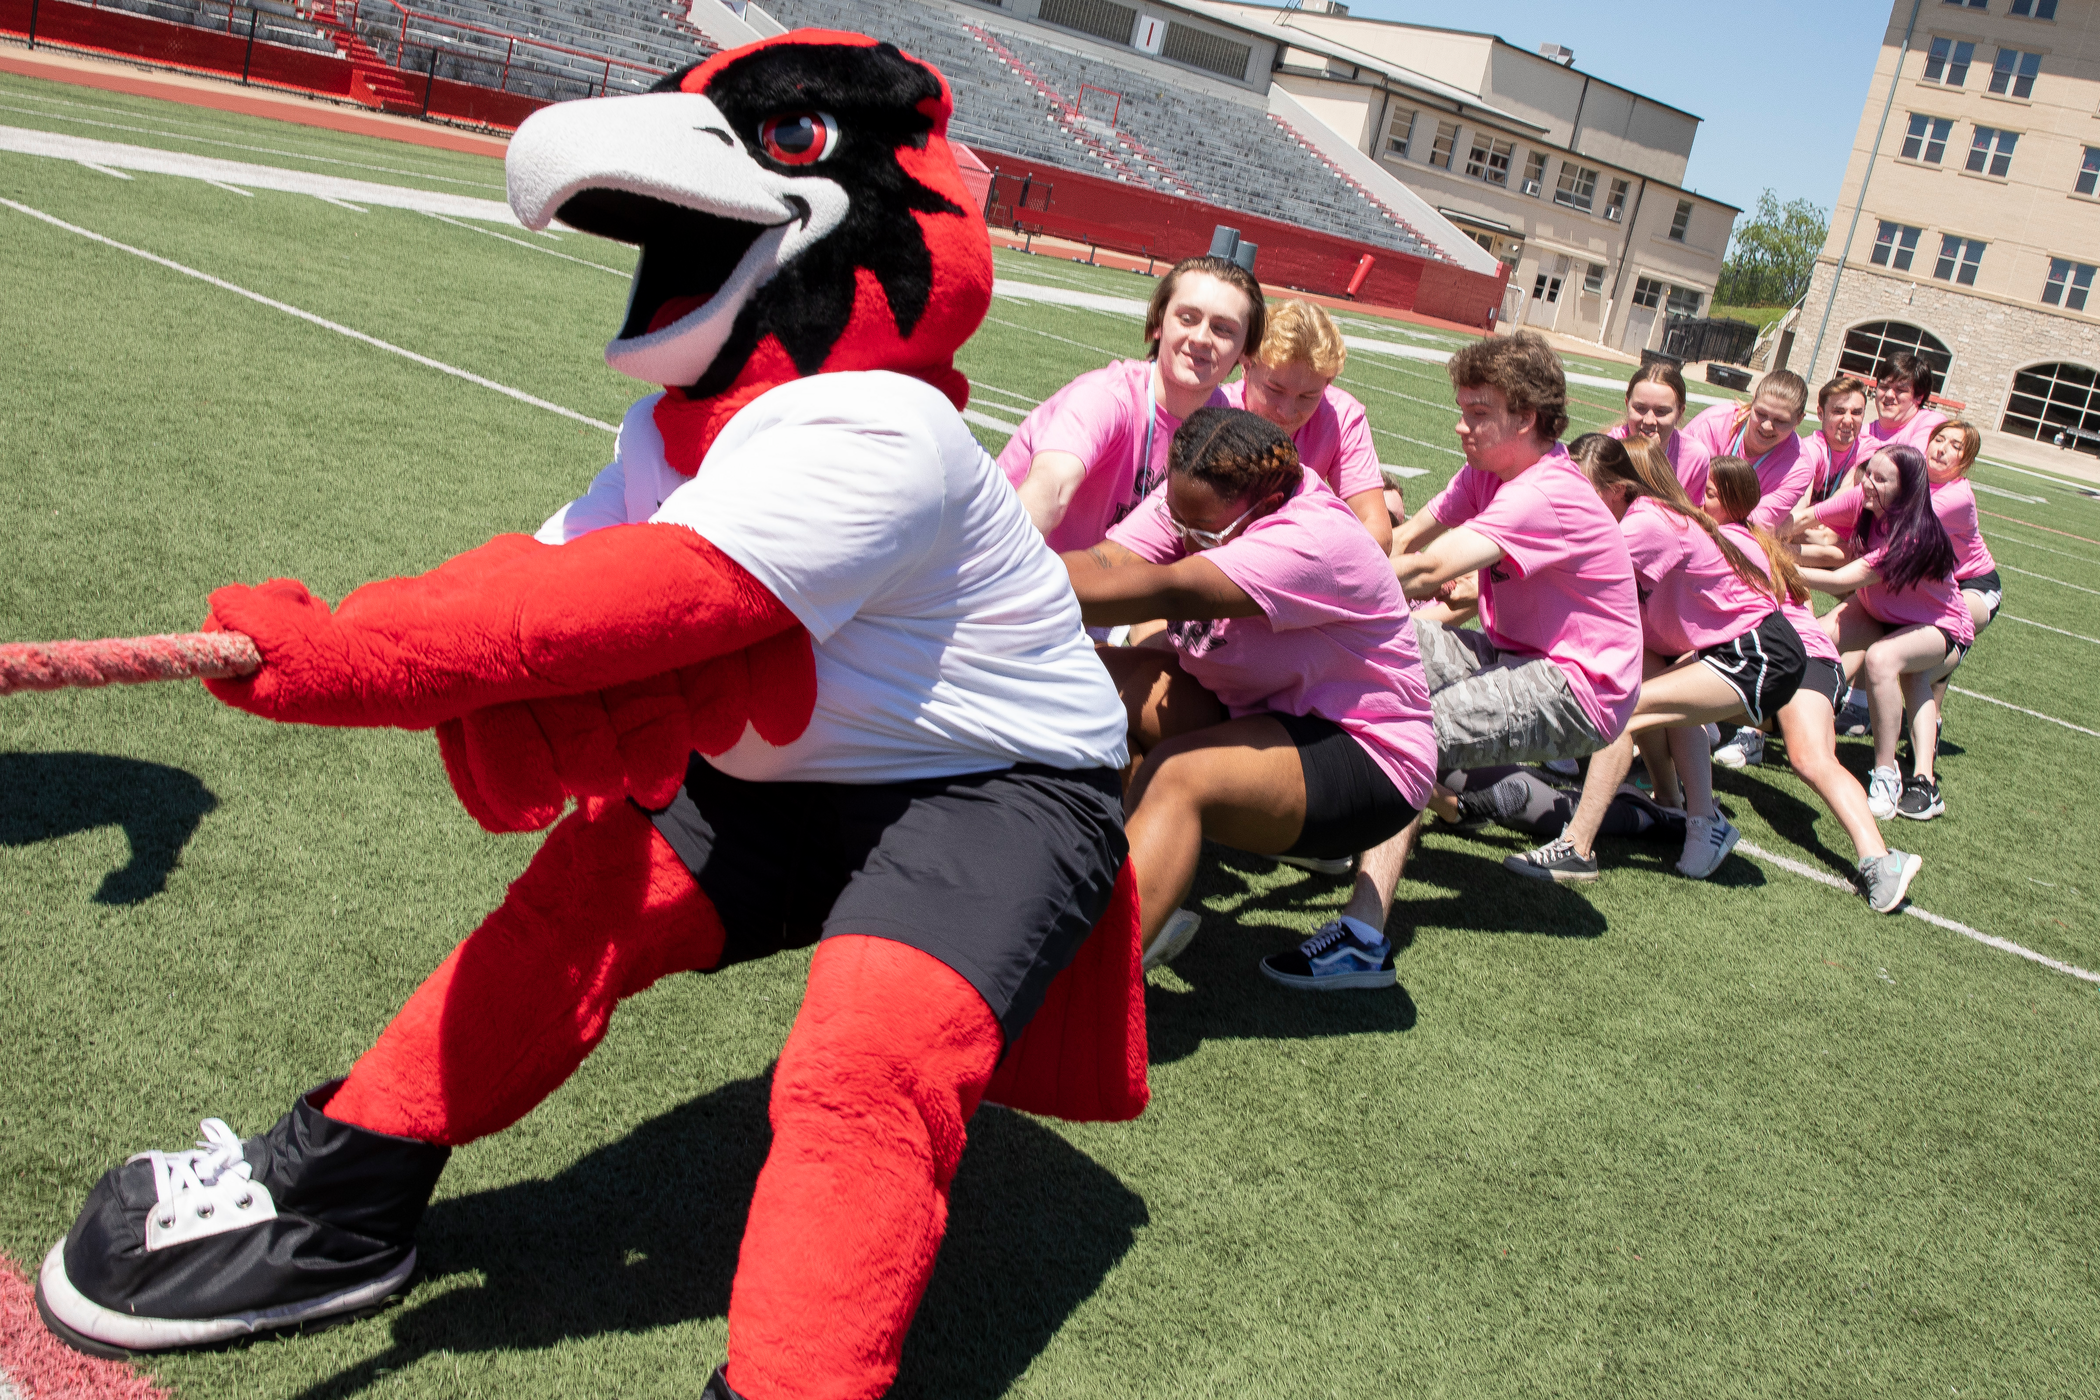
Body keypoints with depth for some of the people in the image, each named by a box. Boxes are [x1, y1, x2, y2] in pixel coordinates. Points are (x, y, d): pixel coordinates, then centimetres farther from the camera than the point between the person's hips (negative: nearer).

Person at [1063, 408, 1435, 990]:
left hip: (1363, 757, -8)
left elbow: (1163, 592, -41)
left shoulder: (1313, 541, -29)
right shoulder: (1197, 503, -6)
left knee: (1176, 774, -33)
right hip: (1254, 711, 9)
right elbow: (1108, 563, -20)